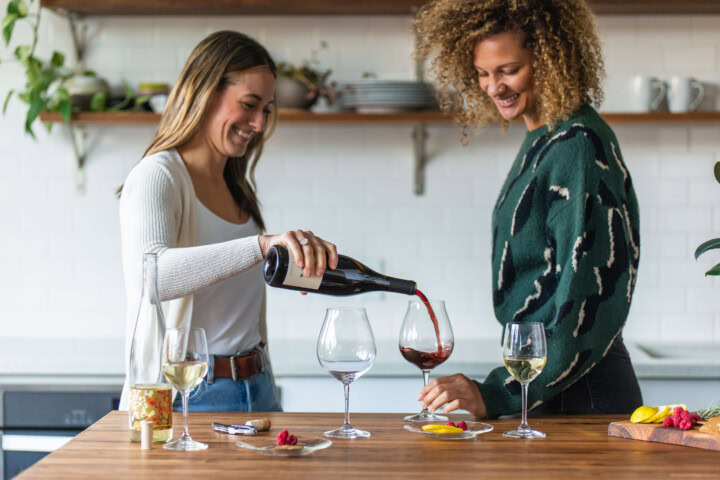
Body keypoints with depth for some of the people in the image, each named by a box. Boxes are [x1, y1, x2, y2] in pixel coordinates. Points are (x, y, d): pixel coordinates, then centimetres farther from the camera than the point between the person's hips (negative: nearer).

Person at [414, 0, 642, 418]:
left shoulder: (580, 145, -18)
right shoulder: (542, 139, 11)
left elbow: (589, 294, -23)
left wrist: (497, 394, -25)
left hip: (576, 391, -9)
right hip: (540, 379, 9)